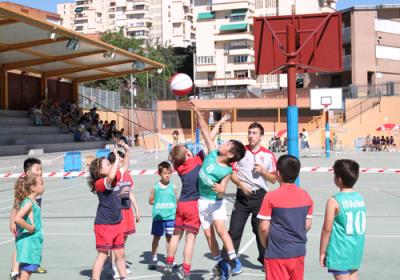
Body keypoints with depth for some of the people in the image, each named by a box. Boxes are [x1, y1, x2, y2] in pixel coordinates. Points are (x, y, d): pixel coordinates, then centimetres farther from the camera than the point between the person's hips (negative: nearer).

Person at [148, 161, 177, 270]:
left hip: (171, 217, 1)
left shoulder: (173, 186, 0)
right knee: (156, 237, 7)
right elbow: (151, 201, 5)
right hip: (158, 217, -1)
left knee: (169, 237, 7)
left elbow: (176, 201, 8)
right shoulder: (155, 187, -2)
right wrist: (159, 202, -4)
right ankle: (154, 259, 18)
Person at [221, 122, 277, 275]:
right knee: (235, 229, -2)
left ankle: (265, 259, 28)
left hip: (260, 196, 0)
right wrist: (241, 184, -14)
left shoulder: (268, 155, 3)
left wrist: (263, 171, -12)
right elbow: (231, 172, 2)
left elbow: (273, 179, 5)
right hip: (243, 195, 0)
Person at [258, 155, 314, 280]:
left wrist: (265, 244, 5)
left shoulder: (271, 197, -14)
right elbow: (308, 225, 6)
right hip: (298, 252, 5)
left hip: (277, 254, -4)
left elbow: (264, 228, -12)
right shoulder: (305, 196, 0)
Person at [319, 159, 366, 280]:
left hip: (340, 253, -6)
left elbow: (327, 229, -13)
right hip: (356, 251, 6)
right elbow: (360, 227, 10)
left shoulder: (334, 201, -16)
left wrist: (322, 252, -5)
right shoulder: (360, 198, 3)